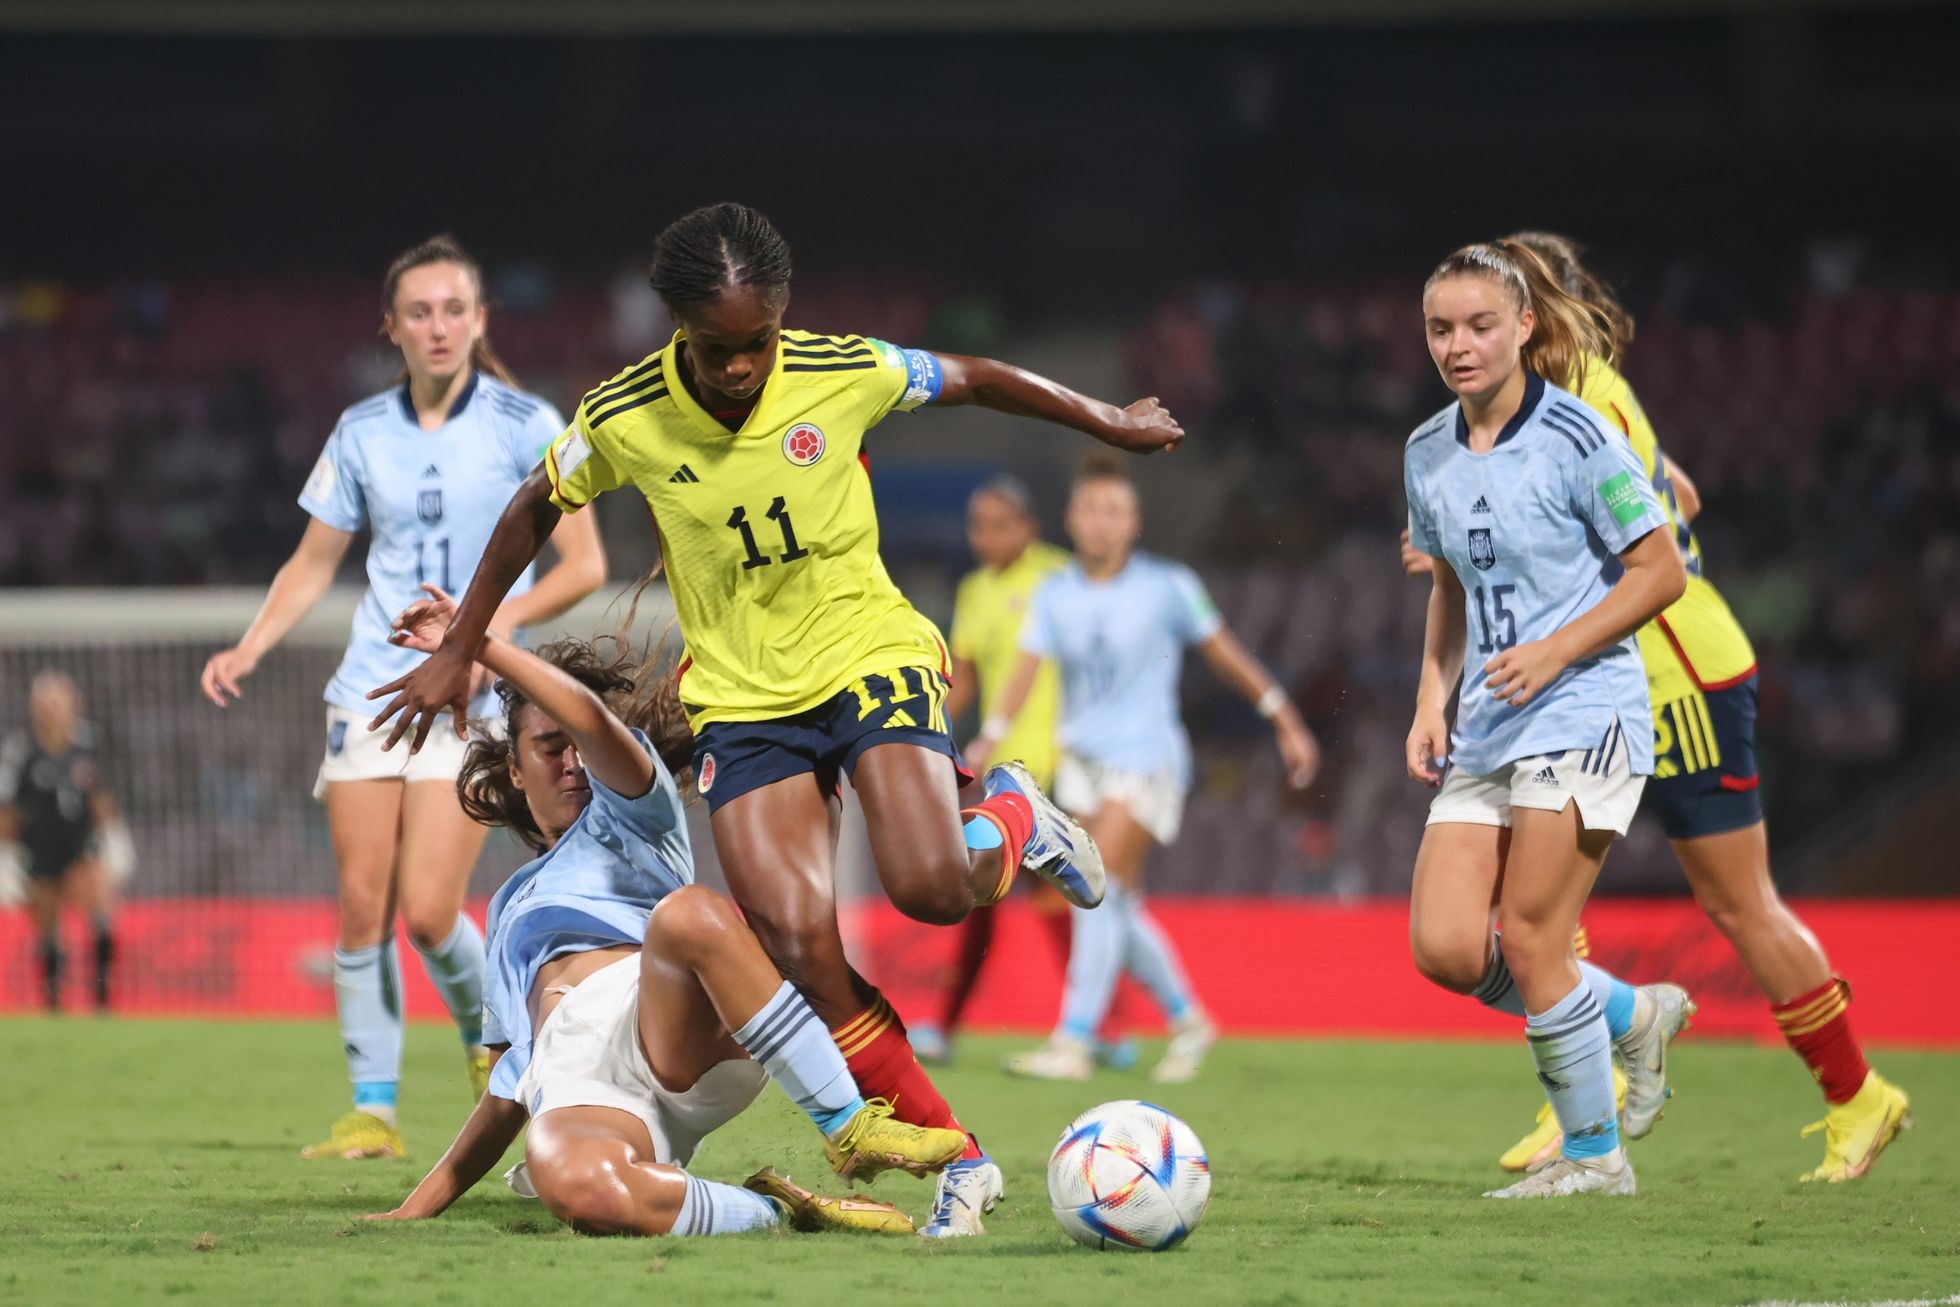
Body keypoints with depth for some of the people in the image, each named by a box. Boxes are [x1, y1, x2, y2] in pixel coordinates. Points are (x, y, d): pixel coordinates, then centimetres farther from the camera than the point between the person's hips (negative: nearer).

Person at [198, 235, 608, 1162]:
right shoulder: (363, 432, 7)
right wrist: (249, 649, 0)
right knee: (363, 907, -3)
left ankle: (491, 1037, 18)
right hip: (371, 692, 4)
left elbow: (584, 566, -5)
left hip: (472, 700, -3)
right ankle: (372, 1112, 4)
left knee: (428, 911, -13)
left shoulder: (525, 425, -4)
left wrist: (491, 625, -19)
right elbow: (313, 564, 16)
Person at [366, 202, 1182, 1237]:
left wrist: (1110, 425, 18)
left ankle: (1015, 817, 13)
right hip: (740, 696, 1)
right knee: (798, 942, -16)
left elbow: (977, 381, 5)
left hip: (870, 652, -1)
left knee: (930, 885, -25)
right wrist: (457, 653, 12)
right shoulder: (622, 421, -11)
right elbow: (534, 512, 8)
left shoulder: (843, 374, -13)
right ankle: (957, 1159, -4)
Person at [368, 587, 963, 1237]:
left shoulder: (631, 818, 27)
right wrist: (416, 1208, 29)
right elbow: (505, 1096, 37)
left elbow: (594, 721, 3)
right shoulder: (511, 908, 40)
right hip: (573, 1084, 2)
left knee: (689, 914, -40)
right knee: (574, 1185, -41)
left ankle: (851, 1131, -32)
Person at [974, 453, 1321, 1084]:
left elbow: (1224, 652, 4)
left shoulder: (1168, 587, -5)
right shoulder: (1055, 594, 4)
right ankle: (1187, 1020, 25)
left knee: (1099, 887, -18)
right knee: (1117, 908, 5)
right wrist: (988, 740, -19)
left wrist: (1286, 722, 8)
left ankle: (1074, 1042, -20)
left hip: (1147, 761, -5)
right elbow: (1027, 669, -4)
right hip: (1083, 763, 5)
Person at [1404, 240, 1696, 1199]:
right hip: (1485, 731, 7)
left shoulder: (1575, 439, -10)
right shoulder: (1428, 456, 9)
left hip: (1581, 715, -7)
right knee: (1444, 947, -6)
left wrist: (1554, 651, -18)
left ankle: (1594, 1154, 6)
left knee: (1528, 938, -11)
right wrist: (1432, 701, 9)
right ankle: (1633, 1015, 18)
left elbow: (1660, 573, -8)